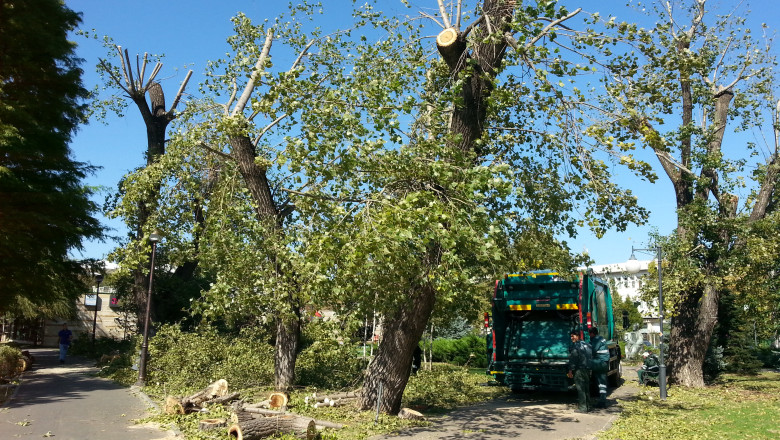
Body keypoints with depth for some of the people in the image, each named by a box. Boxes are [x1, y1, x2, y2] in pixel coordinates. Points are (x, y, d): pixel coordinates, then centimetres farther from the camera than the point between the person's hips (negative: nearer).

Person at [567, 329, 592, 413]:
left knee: (580, 389, -4)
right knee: (586, 388, 15)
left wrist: (570, 370, -12)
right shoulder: (587, 345, 14)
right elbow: (591, 357, 18)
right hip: (588, 369, 8)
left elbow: (573, 359, -15)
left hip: (579, 369, -8)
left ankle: (582, 408, -4)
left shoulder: (574, 346, -10)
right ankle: (588, 406, 20)